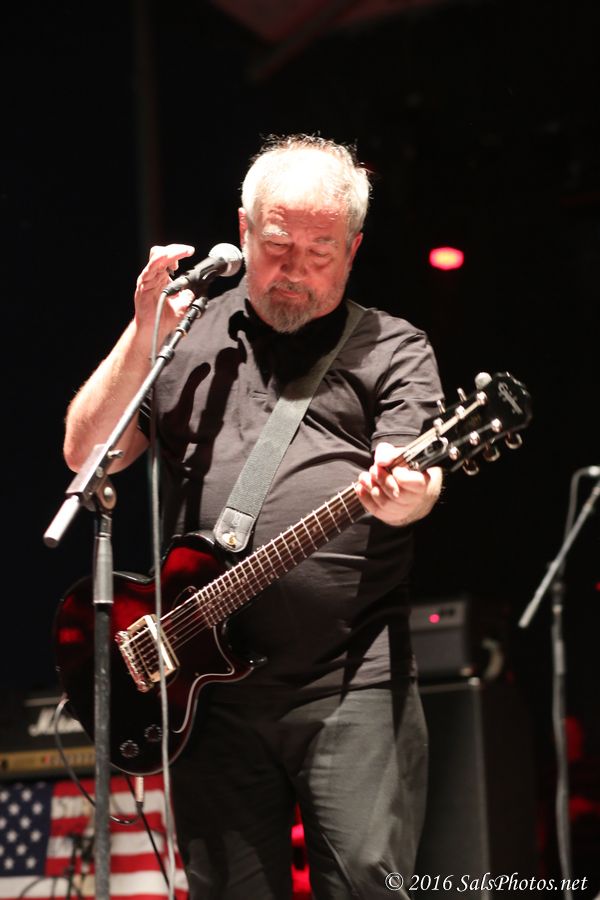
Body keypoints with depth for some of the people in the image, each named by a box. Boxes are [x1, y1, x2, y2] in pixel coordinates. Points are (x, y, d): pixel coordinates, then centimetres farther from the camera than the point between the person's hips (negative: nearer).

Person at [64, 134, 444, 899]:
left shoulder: (392, 349, 7)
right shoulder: (186, 337, 15)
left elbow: (413, 479, -7)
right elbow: (86, 454, 8)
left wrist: (403, 496, -32)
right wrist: (144, 334, -4)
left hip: (351, 683, -2)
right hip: (210, 683, 3)